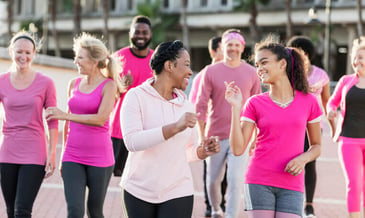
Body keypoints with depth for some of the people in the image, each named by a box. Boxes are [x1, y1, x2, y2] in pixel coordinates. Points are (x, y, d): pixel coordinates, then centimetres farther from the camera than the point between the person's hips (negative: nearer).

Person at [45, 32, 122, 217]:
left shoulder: (108, 86, -7)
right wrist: (64, 155, 19)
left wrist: (66, 115, -19)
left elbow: (101, 119, -20)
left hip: (99, 157, -4)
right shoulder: (74, 84, 9)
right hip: (73, 156, 4)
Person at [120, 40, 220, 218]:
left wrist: (202, 151, -5)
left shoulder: (186, 106, 8)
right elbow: (132, 141, -22)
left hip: (177, 191, 2)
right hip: (139, 190, -2)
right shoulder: (136, 96, -6)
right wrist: (175, 127, -30)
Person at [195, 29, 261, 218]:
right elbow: (201, 105, 2)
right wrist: (201, 136, -1)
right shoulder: (210, 72, 0)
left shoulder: (251, 73, 3)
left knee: (236, 179, -12)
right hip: (215, 136, 1)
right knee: (213, 180, 12)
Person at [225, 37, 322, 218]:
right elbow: (238, 149, -3)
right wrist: (236, 108, -8)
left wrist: (303, 158, -8)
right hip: (259, 183, 0)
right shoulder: (255, 103, 4)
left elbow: (316, 146, 13)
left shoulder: (308, 102, 4)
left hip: (291, 186, 0)